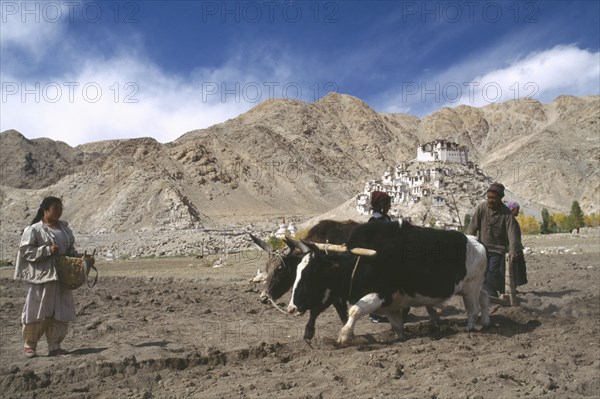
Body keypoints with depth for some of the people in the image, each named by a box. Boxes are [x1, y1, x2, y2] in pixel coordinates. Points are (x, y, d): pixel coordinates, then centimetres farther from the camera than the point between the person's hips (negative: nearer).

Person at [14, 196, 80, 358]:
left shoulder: (64, 228, 14)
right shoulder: (34, 230, -5)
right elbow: (26, 251, -11)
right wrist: (47, 250, -21)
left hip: (61, 277, 6)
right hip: (41, 277, -6)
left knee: (61, 313, 5)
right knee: (38, 312, -1)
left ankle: (54, 346, 15)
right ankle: (29, 345, 15)